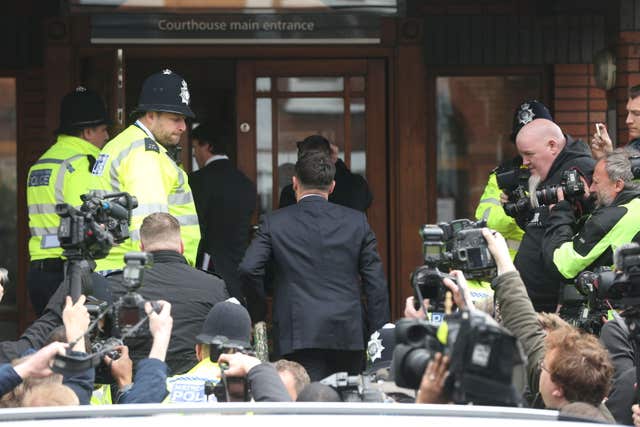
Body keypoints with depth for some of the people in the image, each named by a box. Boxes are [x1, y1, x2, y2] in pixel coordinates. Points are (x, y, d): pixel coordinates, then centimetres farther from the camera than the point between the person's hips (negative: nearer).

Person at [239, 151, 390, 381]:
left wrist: (258, 316, 7)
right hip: (348, 335, 2)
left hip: (299, 334, -2)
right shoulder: (357, 222, 8)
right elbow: (376, 282, 6)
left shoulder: (273, 222, 2)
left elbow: (249, 269, -8)